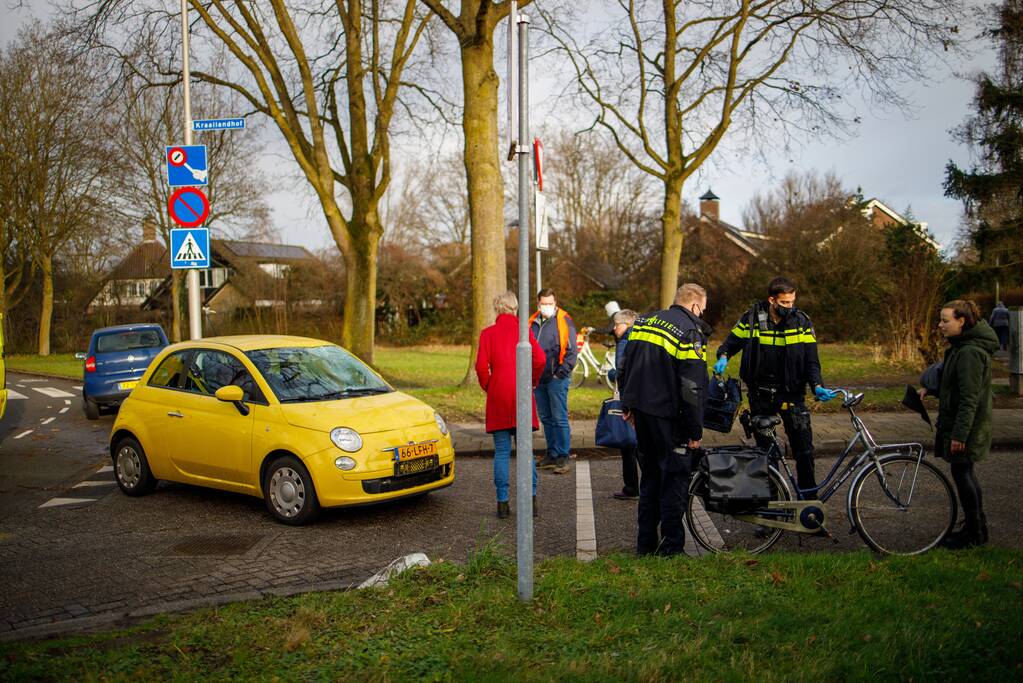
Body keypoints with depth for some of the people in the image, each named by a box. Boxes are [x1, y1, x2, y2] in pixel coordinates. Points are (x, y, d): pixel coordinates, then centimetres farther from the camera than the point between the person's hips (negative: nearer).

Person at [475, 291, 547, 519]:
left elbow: (481, 366, -8)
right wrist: (532, 381, 8)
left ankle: (502, 502, 3)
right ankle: (531, 498, 6)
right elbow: (540, 359, -7)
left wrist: (487, 386, 8)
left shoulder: (488, 333, 1)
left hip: (498, 397, -1)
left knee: (501, 451, 3)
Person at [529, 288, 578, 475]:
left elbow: (571, 350, -6)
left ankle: (563, 458, 0)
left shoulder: (564, 321, -5)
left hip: (556, 378, -6)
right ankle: (552, 454, 22)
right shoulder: (533, 323, 11)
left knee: (559, 419, -5)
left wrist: (562, 372, -12)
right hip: (538, 379, 6)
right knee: (546, 418, 13)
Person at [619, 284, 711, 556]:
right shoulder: (691, 332, -11)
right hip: (667, 415, -7)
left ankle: (646, 541, 23)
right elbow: (692, 387, -16)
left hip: (641, 408, 7)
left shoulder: (644, 321, 11)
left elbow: (625, 367, 15)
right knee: (675, 476, 3)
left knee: (650, 474, 17)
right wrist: (695, 431, -10)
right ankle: (671, 544, 5)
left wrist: (627, 405, 22)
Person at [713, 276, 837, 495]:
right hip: (760, 393, 1)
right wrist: (723, 357, -14)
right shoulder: (751, 319, -6)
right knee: (763, 445, 10)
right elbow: (732, 342, 7)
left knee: (803, 445, -7)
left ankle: (809, 495, 4)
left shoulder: (802, 322, -6)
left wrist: (817, 386, -21)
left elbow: (811, 360, -5)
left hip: (791, 392, -1)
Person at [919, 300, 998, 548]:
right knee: (966, 473, 17)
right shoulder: (961, 347, 11)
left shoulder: (970, 353, -22)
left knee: (961, 473, -1)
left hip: (967, 425, -10)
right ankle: (978, 527, 27)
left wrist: (960, 433, -24)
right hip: (959, 423, 10)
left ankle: (973, 533, 9)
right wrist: (930, 388, 10)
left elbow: (970, 398, -24)